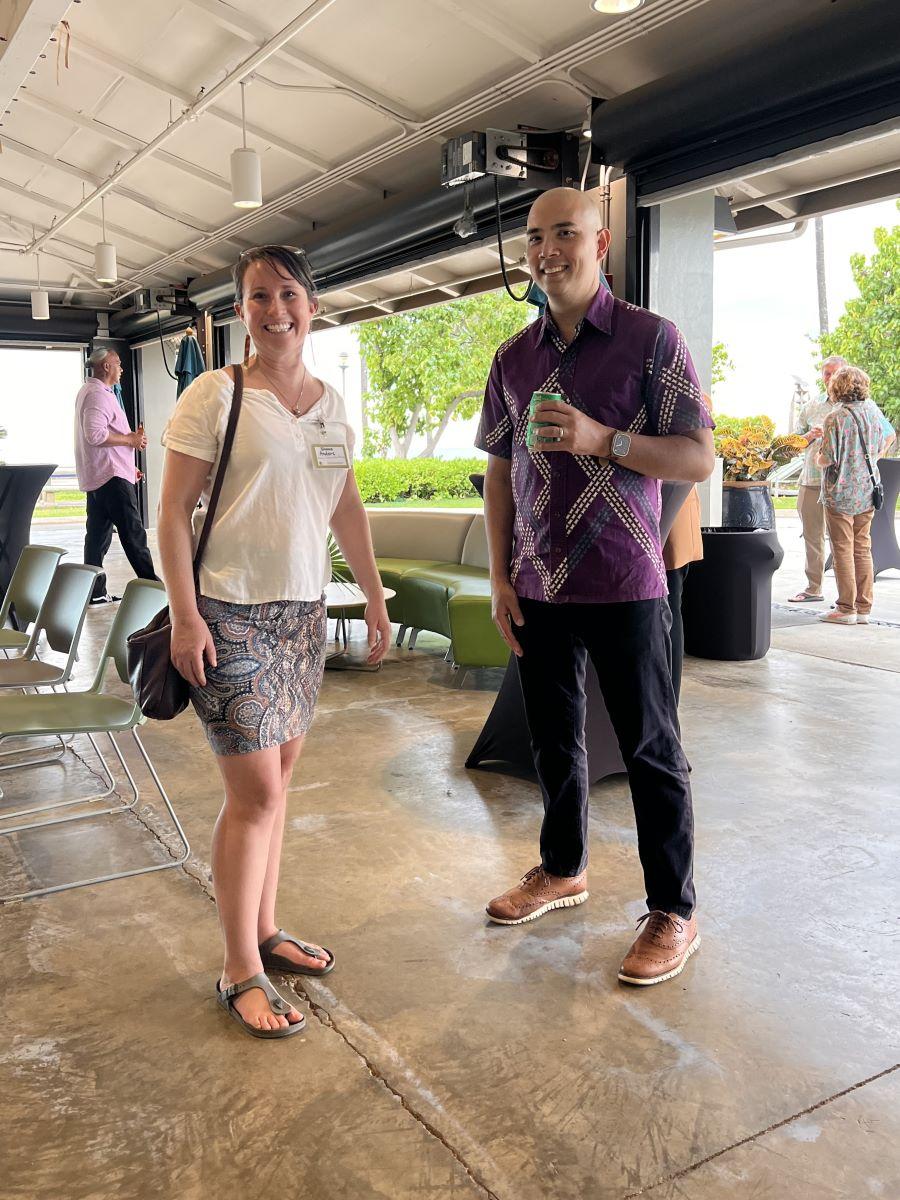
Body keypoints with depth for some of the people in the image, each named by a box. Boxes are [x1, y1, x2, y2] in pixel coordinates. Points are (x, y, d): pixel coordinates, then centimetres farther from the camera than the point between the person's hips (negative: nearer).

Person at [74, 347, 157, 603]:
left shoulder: (88, 391, 21)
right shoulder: (98, 394, -13)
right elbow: (95, 435, -26)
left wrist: (128, 466, 25)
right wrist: (131, 439, -14)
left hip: (96, 477, 11)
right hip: (112, 476, -11)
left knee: (98, 534, 8)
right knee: (133, 532, -7)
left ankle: (95, 592, 10)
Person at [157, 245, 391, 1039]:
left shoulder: (331, 403, 10)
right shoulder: (215, 396, -8)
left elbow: (348, 508, 15)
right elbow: (174, 510, -9)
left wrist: (375, 599, 14)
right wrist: (184, 616, -16)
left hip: (302, 612, 6)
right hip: (230, 613, -6)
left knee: (279, 772, 12)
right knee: (256, 789, -5)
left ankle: (265, 929, 28)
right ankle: (240, 971, 10)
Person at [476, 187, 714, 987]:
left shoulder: (652, 340, -5)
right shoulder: (514, 358, 9)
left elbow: (699, 459, -8)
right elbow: (499, 471, 11)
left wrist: (602, 440, -22)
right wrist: (500, 577, 5)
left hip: (624, 587, -4)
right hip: (538, 589, 5)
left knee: (650, 750, 4)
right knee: (554, 739, 16)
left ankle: (673, 913, 18)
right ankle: (563, 870, 36)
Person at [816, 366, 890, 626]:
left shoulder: (836, 418, -15)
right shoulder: (874, 411, 4)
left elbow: (827, 459, -18)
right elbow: (881, 445, 16)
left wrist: (819, 454, 3)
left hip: (840, 494, -6)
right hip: (868, 490, 6)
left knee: (843, 550, 1)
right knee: (863, 549, 10)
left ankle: (846, 609, 4)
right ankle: (864, 609, 13)